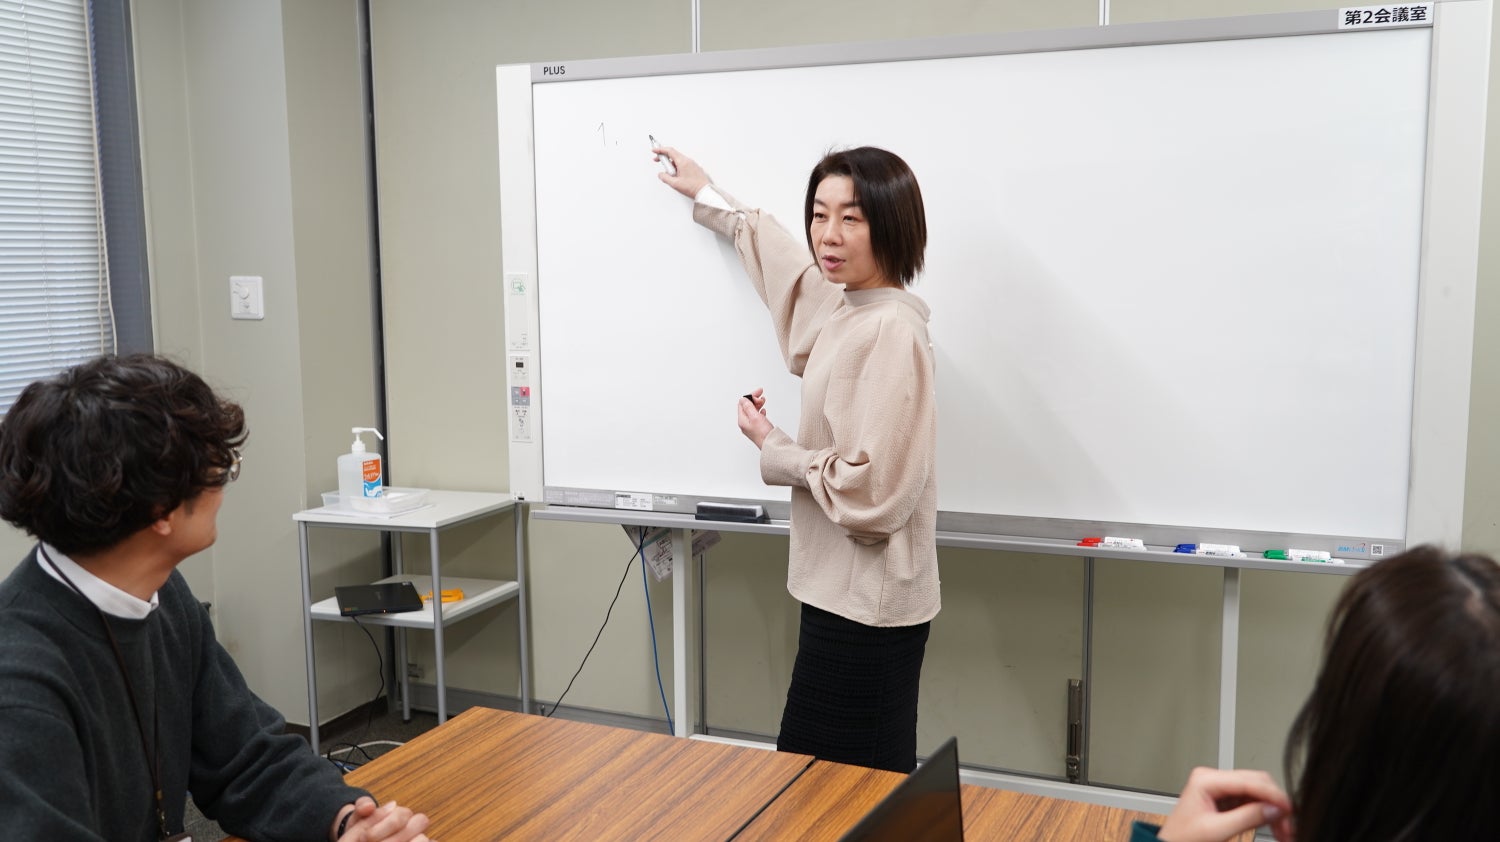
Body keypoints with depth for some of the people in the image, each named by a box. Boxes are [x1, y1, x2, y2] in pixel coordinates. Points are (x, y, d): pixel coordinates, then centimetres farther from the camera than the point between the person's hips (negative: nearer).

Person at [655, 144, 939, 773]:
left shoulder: (892, 332, -19)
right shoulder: (846, 307, 9)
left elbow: (870, 491, -23)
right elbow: (788, 265, 32)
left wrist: (772, 448, -8)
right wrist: (708, 198, 43)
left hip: (865, 607, -9)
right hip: (846, 593, 9)